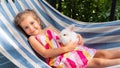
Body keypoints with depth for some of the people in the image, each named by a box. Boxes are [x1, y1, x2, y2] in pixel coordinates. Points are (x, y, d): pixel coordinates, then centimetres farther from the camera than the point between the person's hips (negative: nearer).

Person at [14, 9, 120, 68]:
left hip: (69, 49, 7)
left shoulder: (49, 29, 18)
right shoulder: (32, 39, 0)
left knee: (103, 53, -5)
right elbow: (45, 53, -13)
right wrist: (65, 48, -21)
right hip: (59, 58, -6)